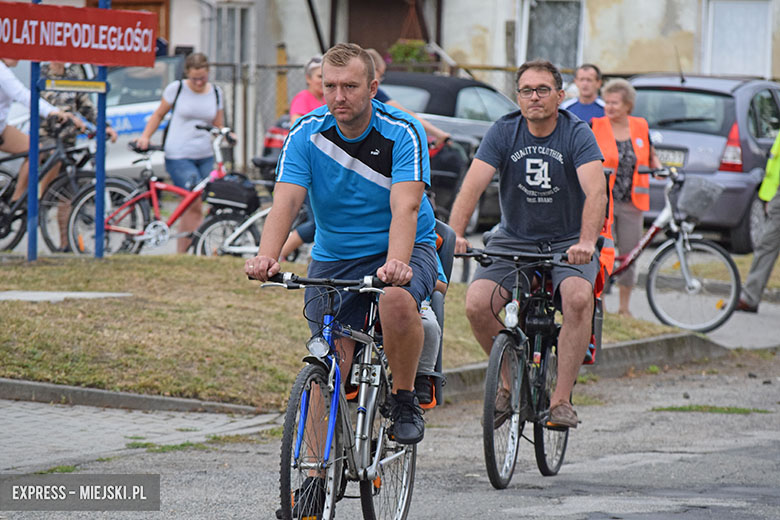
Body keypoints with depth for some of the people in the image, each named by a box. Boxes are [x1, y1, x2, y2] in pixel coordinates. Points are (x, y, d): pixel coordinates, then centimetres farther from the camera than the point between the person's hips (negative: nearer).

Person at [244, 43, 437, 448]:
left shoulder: (403, 134, -16)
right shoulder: (306, 134, -9)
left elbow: (405, 207, -28)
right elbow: (285, 202, -19)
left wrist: (395, 263, -47)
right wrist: (267, 257, -39)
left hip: (400, 250, -3)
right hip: (334, 257, 3)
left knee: (397, 301, -35)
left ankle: (405, 400, -13)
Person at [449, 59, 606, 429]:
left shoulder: (577, 134, -12)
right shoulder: (504, 132, -6)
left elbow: (596, 192, -26)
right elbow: (473, 186, -17)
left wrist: (586, 242, -44)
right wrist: (455, 233, -35)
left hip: (568, 242, -2)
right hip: (513, 240, 2)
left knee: (579, 299, -32)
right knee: (476, 305, -22)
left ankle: (561, 399, -22)